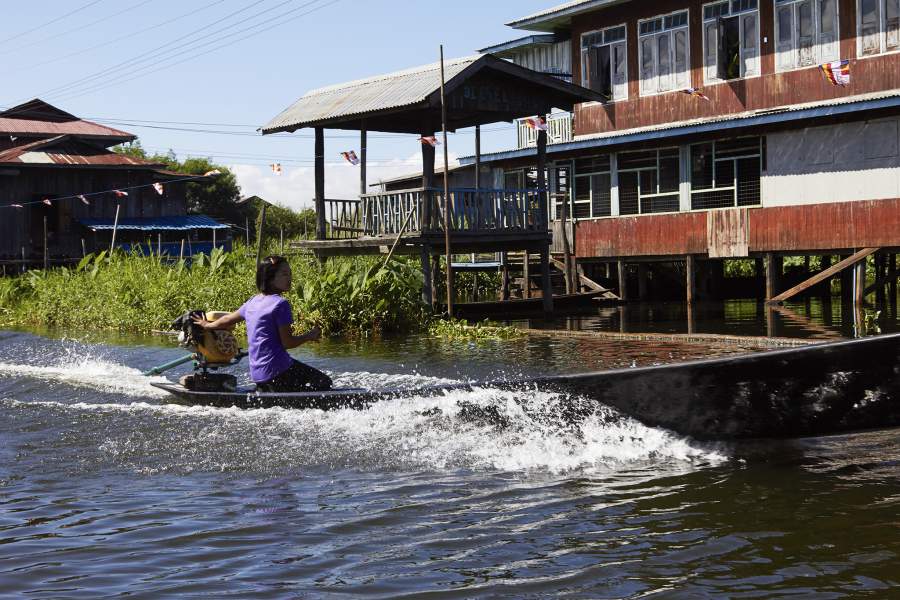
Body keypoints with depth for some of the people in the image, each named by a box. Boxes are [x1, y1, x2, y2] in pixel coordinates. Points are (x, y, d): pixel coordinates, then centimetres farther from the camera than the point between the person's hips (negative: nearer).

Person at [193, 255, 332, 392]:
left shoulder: (252, 302, 12)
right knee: (324, 382, -7)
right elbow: (287, 342, -13)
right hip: (278, 370, -9)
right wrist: (309, 336, 3)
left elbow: (227, 320, 25)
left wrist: (207, 325, 44)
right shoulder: (280, 304, -12)